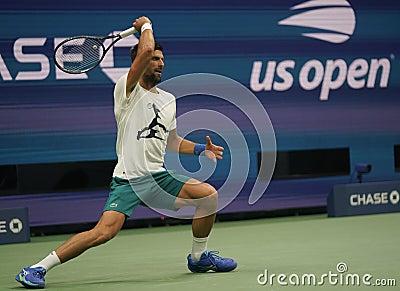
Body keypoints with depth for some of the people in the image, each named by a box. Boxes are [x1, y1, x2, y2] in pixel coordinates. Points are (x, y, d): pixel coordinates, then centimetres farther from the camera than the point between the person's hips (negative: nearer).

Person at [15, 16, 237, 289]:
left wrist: (202, 149, 13)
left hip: (158, 176, 7)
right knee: (104, 232, -22)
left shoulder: (169, 100, 16)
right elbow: (145, 50, -20)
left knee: (209, 194, -7)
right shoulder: (128, 89, -5)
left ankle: (198, 257, 14)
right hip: (127, 179, -7)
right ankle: (37, 268, -13)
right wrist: (146, 26, -1)